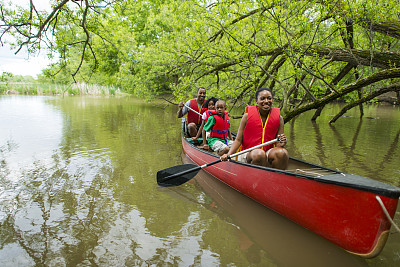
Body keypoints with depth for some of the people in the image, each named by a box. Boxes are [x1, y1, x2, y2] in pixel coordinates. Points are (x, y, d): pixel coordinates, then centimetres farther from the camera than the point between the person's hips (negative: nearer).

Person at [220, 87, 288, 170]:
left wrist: (280, 144, -16)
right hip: (247, 154, -2)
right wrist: (228, 154, -15)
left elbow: (277, 145, 8)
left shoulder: (279, 118, 5)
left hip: (268, 154, 2)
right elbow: (238, 140, 0)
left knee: (282, 152, -30)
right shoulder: (248, 115, -2)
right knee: (259, 154, -36)